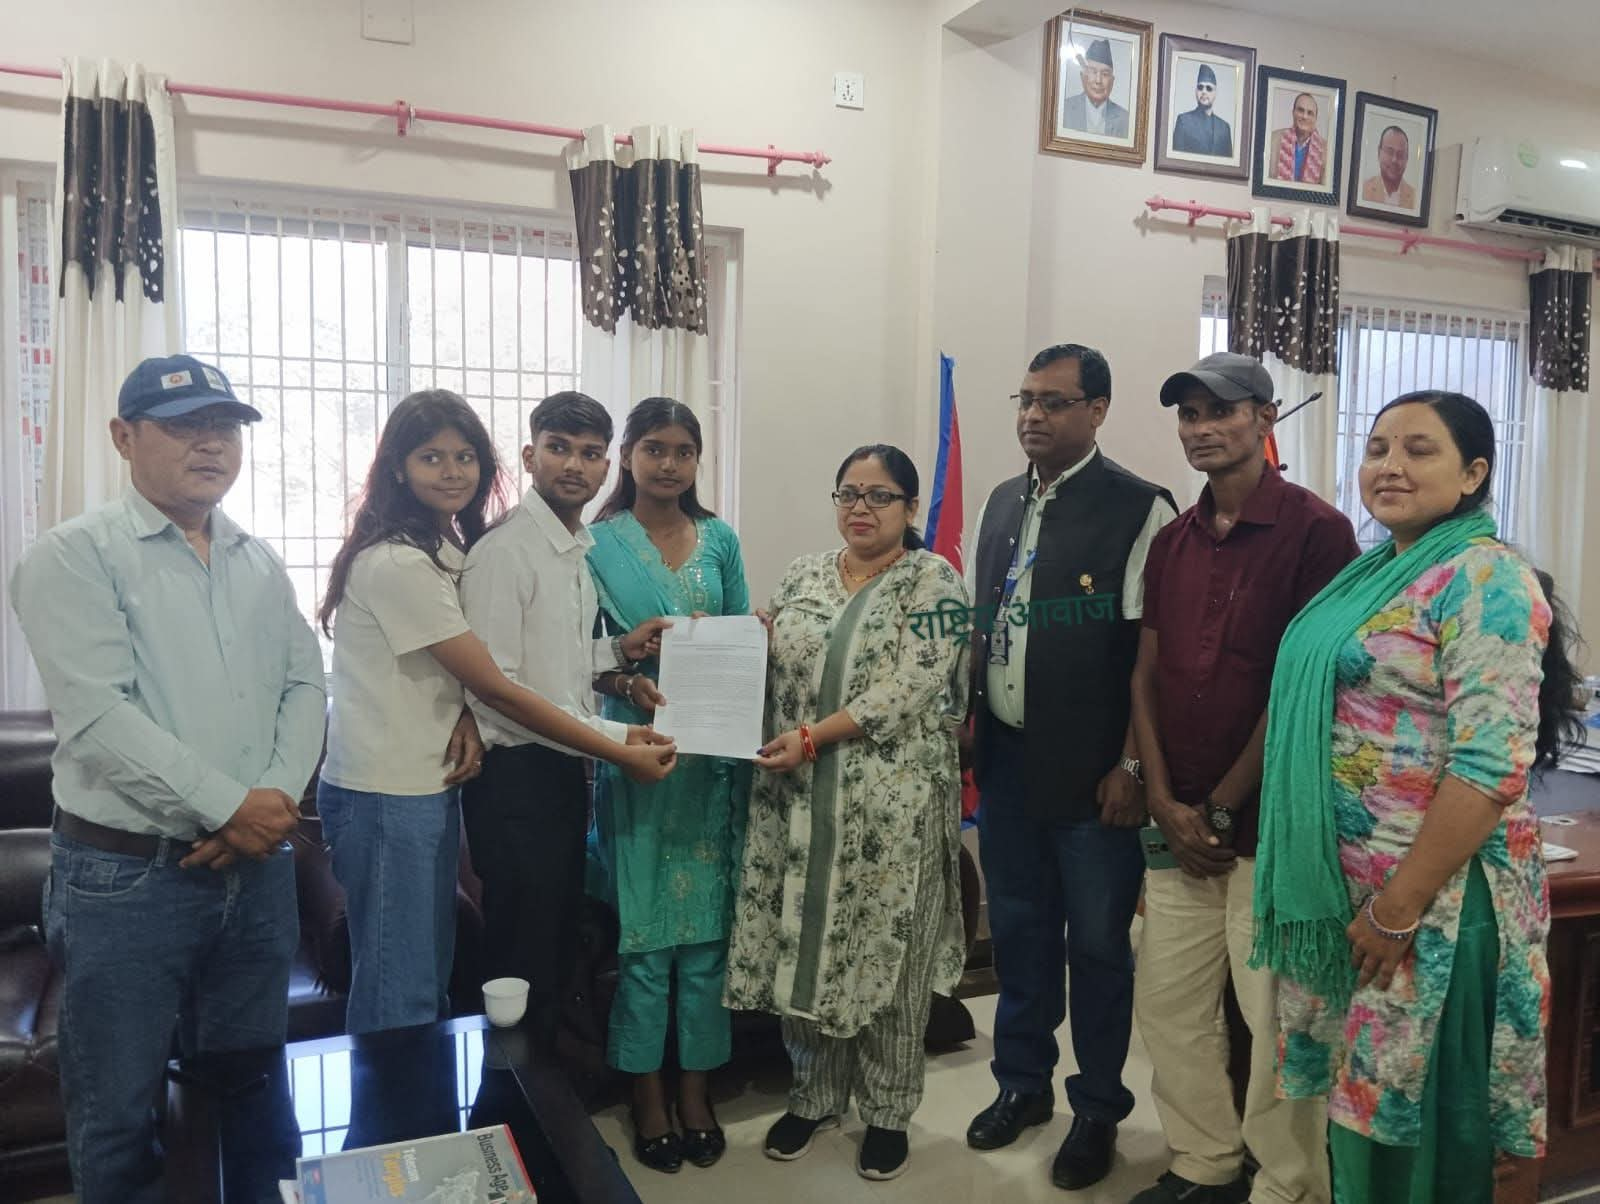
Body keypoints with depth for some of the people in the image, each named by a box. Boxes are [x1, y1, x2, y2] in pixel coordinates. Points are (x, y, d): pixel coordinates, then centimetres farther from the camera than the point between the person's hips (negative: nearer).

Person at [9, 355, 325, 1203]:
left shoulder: (259, 563, 11)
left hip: (258, 869, 5)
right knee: (119, 1116, 9)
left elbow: (304, 686, 8)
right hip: (125, 877, -5)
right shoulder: (74, 556, -8)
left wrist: (278, 797, -8)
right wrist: (231, 805, -17)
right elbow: (98, 718, -17)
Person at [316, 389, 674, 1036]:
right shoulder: (396, 562, -20)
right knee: (399, 1000, 1)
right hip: (384, 796, -9)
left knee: (434, 980, 17)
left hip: (431, 787, 9)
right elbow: (498, 688, -20)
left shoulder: (450, 547, 10)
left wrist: (465, 719, -13)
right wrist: (619, 754, -16)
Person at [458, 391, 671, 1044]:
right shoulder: (504, 549, -16)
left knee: (557, 955, 19)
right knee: (521, 968, 2)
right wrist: (615, 738, -21)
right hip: (516, 776, -9)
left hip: (566, 772, 9)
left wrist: (621, 649, 2)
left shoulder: (580, 549, 12)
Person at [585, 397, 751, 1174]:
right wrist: (631, 684, -21)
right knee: (644, 923, 4)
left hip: (715, 751, 3)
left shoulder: (721, 540, 9)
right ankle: (647, 1096, 20)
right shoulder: (599, 543, -1)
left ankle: (697, 1088, 23)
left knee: (706, 922, 8)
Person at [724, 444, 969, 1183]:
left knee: (884, 952, 6)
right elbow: (766, 667, 13)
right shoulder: (802, 576, 11)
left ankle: (888, 1111, 25)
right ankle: (814, 1095, 30)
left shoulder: (933, 581, -4)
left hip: (891, 801, -4)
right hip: (796, 797, 4)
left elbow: (906, 691, -14)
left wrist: (813, 738, -18)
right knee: (801, 946, 11)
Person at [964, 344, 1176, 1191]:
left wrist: (1132, 765, -13)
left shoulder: (1139, 509, -10)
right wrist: (971, 725, 11)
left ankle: (1098, 1108, 29)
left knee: (1097, 944, 9)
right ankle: (1022, 1084, 36)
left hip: (1091, 768, -5)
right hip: (1005, 759, 6)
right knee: (1018, 929, 17)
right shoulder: (1002, 503, 10)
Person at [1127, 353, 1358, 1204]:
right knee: (1167, 1005, 12)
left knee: (1278, 1021, 3)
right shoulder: (1172, 541, 11)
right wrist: (1164, 801, -1)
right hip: (1179, 823, 6)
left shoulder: (1316, 530, -8)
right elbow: (1146, 673, 10)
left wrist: (1222, 807, -8)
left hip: (1270, 822, -6)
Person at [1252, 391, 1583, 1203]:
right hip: (1346, 886, 8)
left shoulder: (1484, 579, -15)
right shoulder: (1377, 574, 12)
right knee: (1361, 1098, 19)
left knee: (1416, 1116, 7)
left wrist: (1399, 907, -20)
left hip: (1432, 898, -8)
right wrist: (1360, 896, 14)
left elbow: (1491, 765, -22)